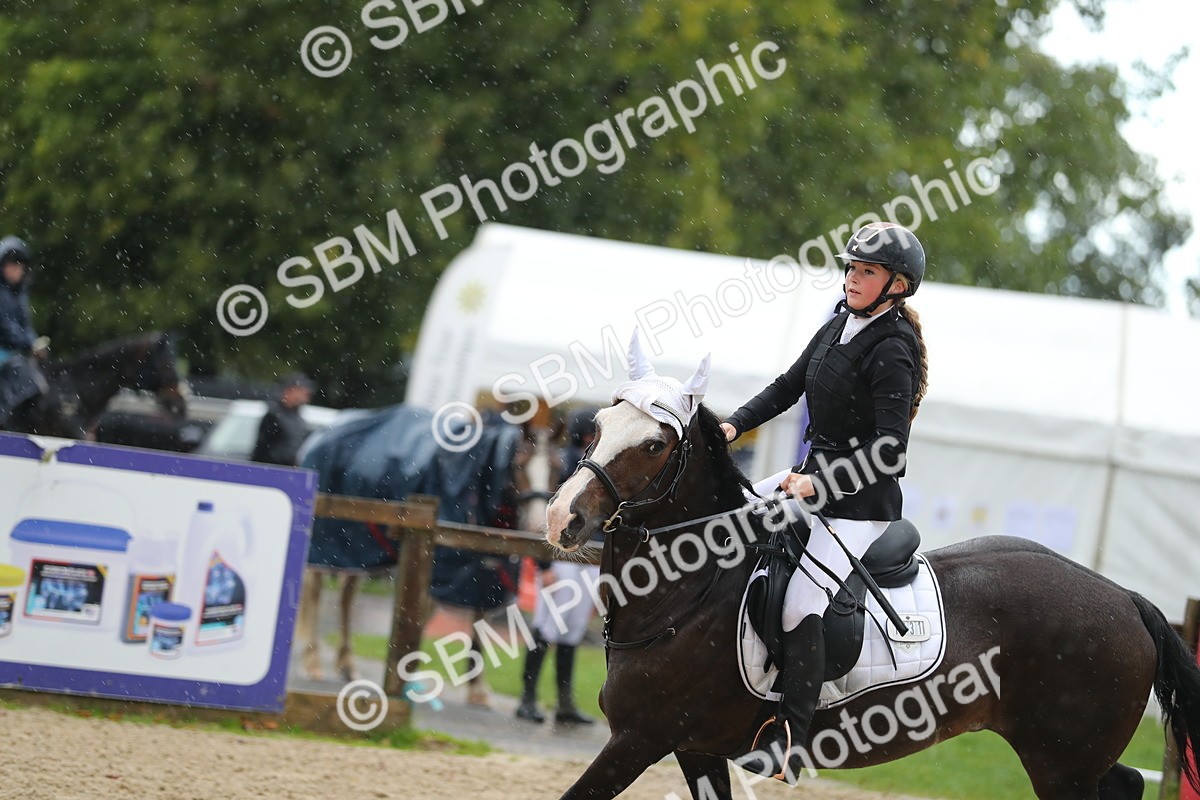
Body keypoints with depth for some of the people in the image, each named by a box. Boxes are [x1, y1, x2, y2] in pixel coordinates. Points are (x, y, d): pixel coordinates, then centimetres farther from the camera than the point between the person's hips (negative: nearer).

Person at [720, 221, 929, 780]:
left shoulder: (890, 351, -17)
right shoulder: (839, 327, 9)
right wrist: (733, 426, 4)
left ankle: (790, 742, -24)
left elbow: (890, 448, -23)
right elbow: (788, 386, 18)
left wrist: (820, 485, -27)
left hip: (860, 503, -10)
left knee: (801, 606, -25)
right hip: (817, 477, 10)